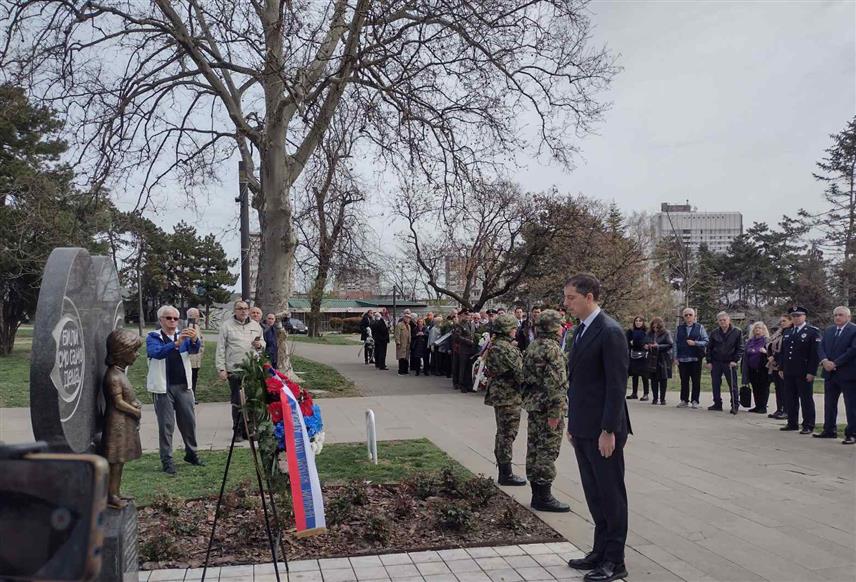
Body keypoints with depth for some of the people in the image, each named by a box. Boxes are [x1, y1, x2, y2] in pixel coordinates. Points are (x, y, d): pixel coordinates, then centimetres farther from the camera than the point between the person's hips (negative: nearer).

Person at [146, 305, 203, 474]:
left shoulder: (183, 336, 9)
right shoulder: (153, 337, -1)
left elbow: (194, 350, -10)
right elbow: (156, 352, -22)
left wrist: (194, 340, -33)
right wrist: (176, 343, -37)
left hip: (184, 386, 4)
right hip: (163, 387, -3)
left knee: (189, 421, 10)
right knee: (166, 425, 0)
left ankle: (191, 454, 25)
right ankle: (167, 461, 8)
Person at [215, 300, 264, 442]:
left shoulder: (255, 325, 12)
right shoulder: (226, 326, 0)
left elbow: (263, 343, 23)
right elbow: (220, 349, -1)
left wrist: (260, 345, -2)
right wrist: (221, 368, -7)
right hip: (234, 370, -3)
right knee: (237, 403, 2)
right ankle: (238, 431, 12)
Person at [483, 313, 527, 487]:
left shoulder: (493, 345, 11)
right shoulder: (506, 348, -20)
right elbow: (519, 372, -21)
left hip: (498, 393, 10)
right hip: (509, 396, -10)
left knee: (503, 433, 17)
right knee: (507, 434, -2)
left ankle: (503, 471, 26)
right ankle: (506, 474, 5)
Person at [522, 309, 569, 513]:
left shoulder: (532, 347, 13)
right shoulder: (551, 348, -16)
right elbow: (554, 383, -21)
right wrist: (555, 411, -20)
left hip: (533, 403, 10)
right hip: (547, 407, -9)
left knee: (534, 448, 12)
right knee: (548, 450, -3)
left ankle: (537, 494, 22)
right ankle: (544, 497, 2)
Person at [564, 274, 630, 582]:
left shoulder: (610, 331, -15)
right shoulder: (581, 329, 11)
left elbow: (616, 386, -18)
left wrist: (608, 430, -19)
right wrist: (572, 423, 15)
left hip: (602, 430, -8)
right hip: (582, 429, 8)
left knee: (611, 495, 5)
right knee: (594, 494, 16)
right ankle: (600, 551, 29)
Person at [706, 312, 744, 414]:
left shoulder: (737, 332, -1)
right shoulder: (714, 333, 7)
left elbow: (740, 348, -1)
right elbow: (709, 348, 9)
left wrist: (735, 360, -10)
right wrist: (709, 361, 2)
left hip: (730, 363, -3)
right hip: (716, 363, 3)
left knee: (733, 385, -1)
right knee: (715, 384, 7)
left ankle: (735, 406, 6)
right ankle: (717, 404, 18)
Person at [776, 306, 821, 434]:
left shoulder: (813, 332, -4)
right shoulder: (787, 333, 16)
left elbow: (815, 353, -10)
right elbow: (782, 352, 18)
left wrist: (811, 372, -15)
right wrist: (781, 368, 11)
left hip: (804, 374, -6)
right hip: (789, 373, 6)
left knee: (806, 399, 1)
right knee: (790, 399, 10)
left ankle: (808, 426, 8)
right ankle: (792, 423, 19)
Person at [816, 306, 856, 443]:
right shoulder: (828, 330, 13)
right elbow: (820, 347, 8)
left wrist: (835, 363, -17)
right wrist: (824, 360, -12)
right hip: (830, 373, 7)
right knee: (829, 404, 12)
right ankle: (829, 430, 21)